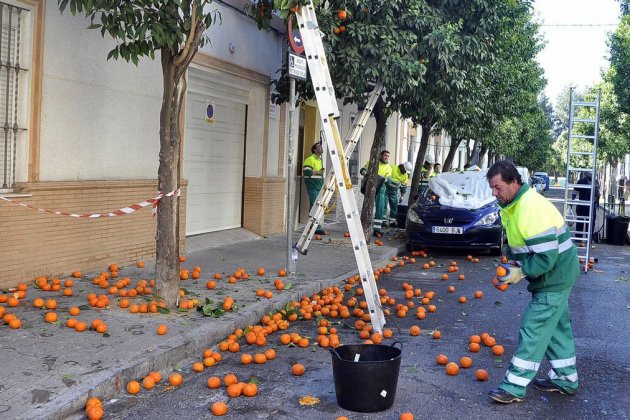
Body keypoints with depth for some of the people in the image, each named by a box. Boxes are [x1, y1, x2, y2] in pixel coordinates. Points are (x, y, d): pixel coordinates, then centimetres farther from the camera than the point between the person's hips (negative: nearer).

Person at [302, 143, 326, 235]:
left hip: (319, 187, 9)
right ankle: (317, 228, -13)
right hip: (312, 187, -9)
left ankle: (314, 227, 14)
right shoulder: (310, 159, -10)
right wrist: (318, 172, -12)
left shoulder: (319, 160, 20)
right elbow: (306, 172, -19)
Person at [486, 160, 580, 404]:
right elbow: (518, 243, 17)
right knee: (557, 327, 19)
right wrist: (512, 262, -1)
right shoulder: (511, 206, 3)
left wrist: (520, 272, -22)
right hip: (554, 277, 10)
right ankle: (566, 379, 32)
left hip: (554, 277, -10)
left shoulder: (531, 208, -29)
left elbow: (547, 256, -30)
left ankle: (514, 386, -1)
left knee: (533, 331, -7)